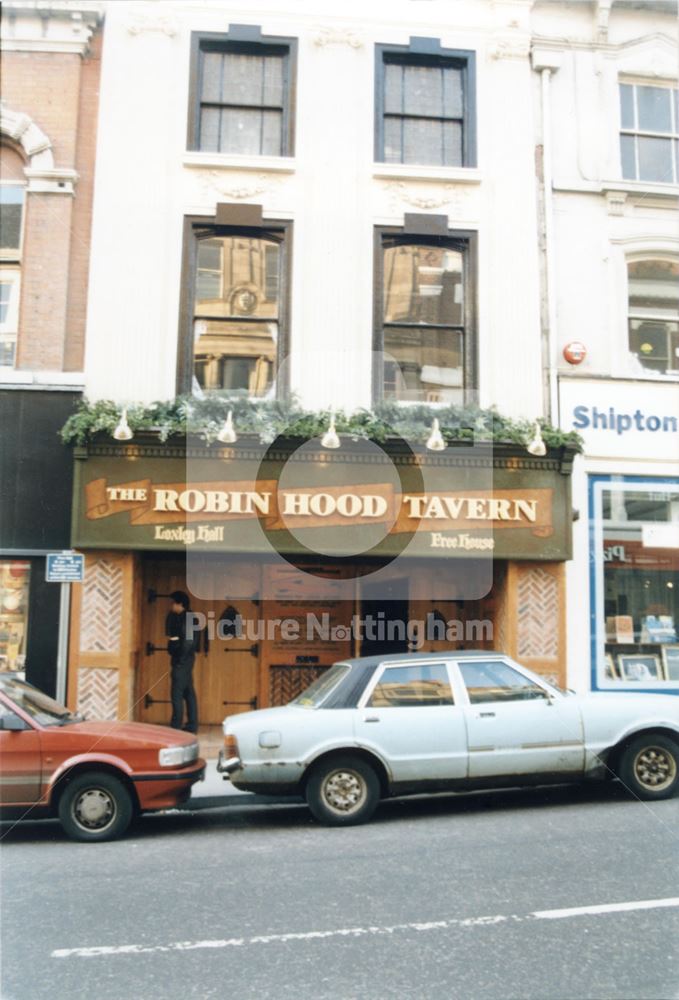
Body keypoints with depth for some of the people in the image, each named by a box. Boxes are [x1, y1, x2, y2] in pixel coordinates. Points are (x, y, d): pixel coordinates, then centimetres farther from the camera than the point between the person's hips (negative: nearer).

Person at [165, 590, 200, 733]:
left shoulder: (185, 619, -14)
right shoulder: (189, 618, 14)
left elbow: (187, 641, -20)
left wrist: (179, 660, -18)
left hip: (182, 660, -10)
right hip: (186, 659, 10)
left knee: (177, 693, -7)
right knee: (188, 692, 11)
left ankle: (176, 726, -4)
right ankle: (192, 725, 15)